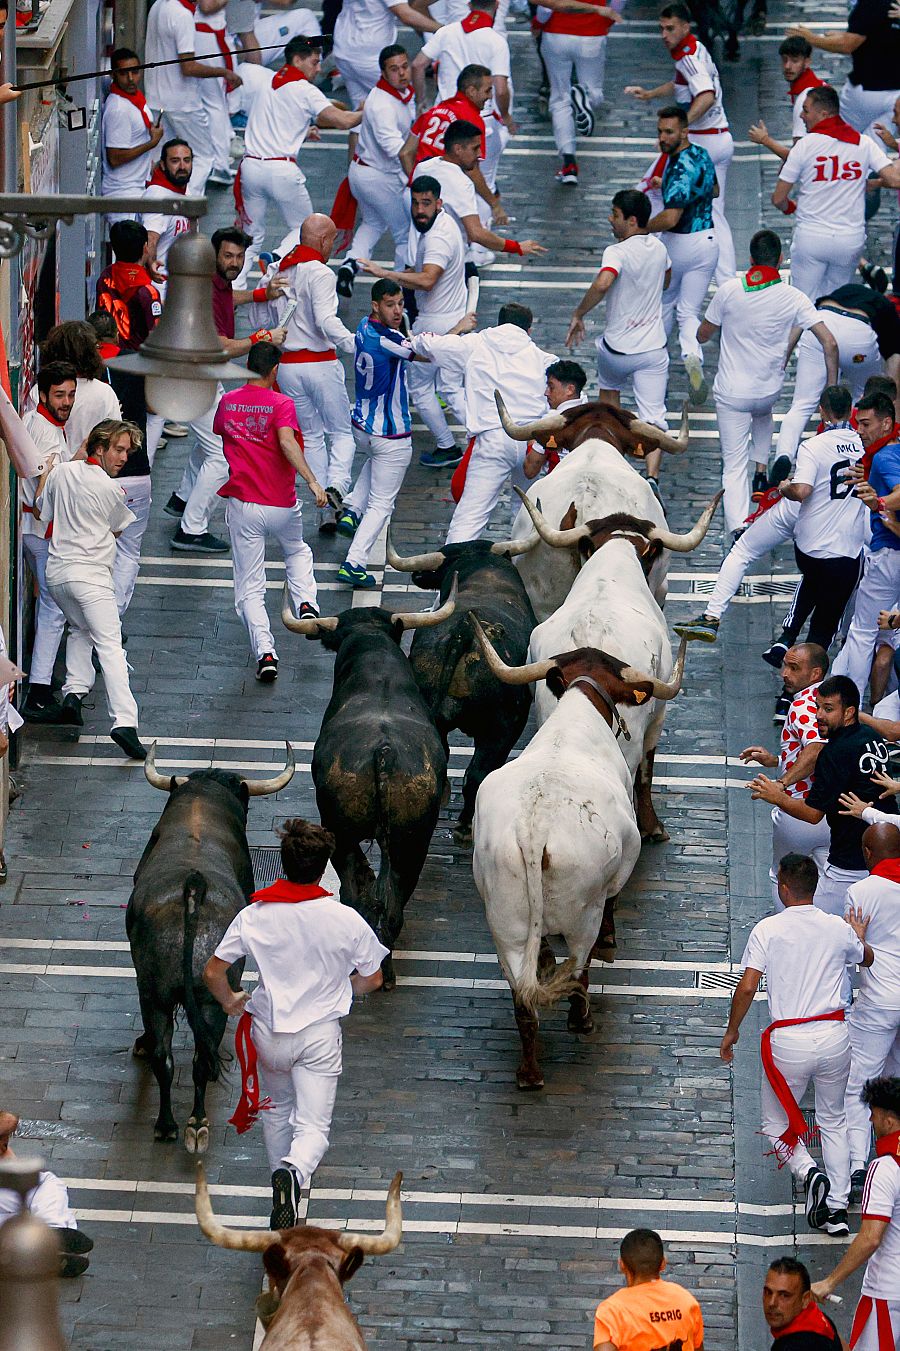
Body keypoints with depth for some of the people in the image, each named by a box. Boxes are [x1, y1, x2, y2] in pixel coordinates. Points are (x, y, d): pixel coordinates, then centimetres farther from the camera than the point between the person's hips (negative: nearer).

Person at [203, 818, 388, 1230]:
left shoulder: (254, 915, -10)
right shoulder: (345, 919, -12)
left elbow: (212, 972, -5)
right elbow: (372, 979, 0)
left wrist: (230, 1002, 16)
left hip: (269, 1033, 2)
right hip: (320, 1034, -2)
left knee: (278, 1111, 26)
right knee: (313, 1128, -3)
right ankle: (294, 1173, -33)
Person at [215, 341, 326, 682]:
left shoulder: (227, 402, 3)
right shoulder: (281, 404, -9)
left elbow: (218, 433, 23)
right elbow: (287, 442, -25)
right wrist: (312, 481, -32)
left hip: (242, 505, 1)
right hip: (282, 506, -1)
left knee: (250, 588, 5)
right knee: (297, 552, 32)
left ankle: (265, 654, -9)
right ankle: (305, 603, 8)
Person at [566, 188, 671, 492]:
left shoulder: (617, 253, -20)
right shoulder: (658, 247, 3)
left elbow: (602, 284, -39)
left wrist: (578, 315, -27)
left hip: (617, 349, -3)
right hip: (654, 348, 3)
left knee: (609, 387, 30)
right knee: (653, 418, 0)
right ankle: (652, 476, -19)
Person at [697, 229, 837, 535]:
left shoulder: (729, 291, -12)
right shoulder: (793, 298, -10)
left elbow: (702, 336, 2)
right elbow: (829, 343, -14)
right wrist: (831, 385, -3)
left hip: (731, 392, -2)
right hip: (769, 391, 2)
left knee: (734, 466, 0)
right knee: (762, 413, 40)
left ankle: (737, 525, -19)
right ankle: (761, 473, 30)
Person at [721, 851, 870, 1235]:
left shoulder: (767, 929, -8)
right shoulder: (838, 929, 2)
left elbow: (747, 988, -12)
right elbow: (867, 959, 25)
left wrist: (732, 1031, 4)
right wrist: (859, 937, 48)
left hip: (788, 1041, -3)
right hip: (833, 1035, 3)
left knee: (776, 1125, 12)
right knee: (834, 1120, 20)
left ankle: (809, 1173, -16)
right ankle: (837, 1207, 14)